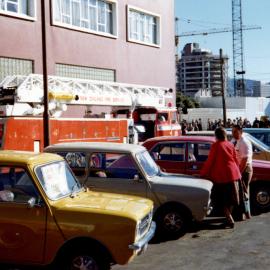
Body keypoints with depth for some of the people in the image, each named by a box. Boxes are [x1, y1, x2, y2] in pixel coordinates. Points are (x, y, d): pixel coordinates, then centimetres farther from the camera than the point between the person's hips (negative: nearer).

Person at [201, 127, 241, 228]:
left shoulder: (215, 145, -11)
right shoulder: (230, 145, 3)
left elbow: (210, 161, -11)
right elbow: (235, 159, 8)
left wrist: (203, 173, -3)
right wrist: (237, 172, 22)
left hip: (221, 175, -5)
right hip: (232, 173, 5)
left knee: (222, 200, 5)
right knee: (231, 198, 16)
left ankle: (230, 220, -2)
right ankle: (229, 217, 23)